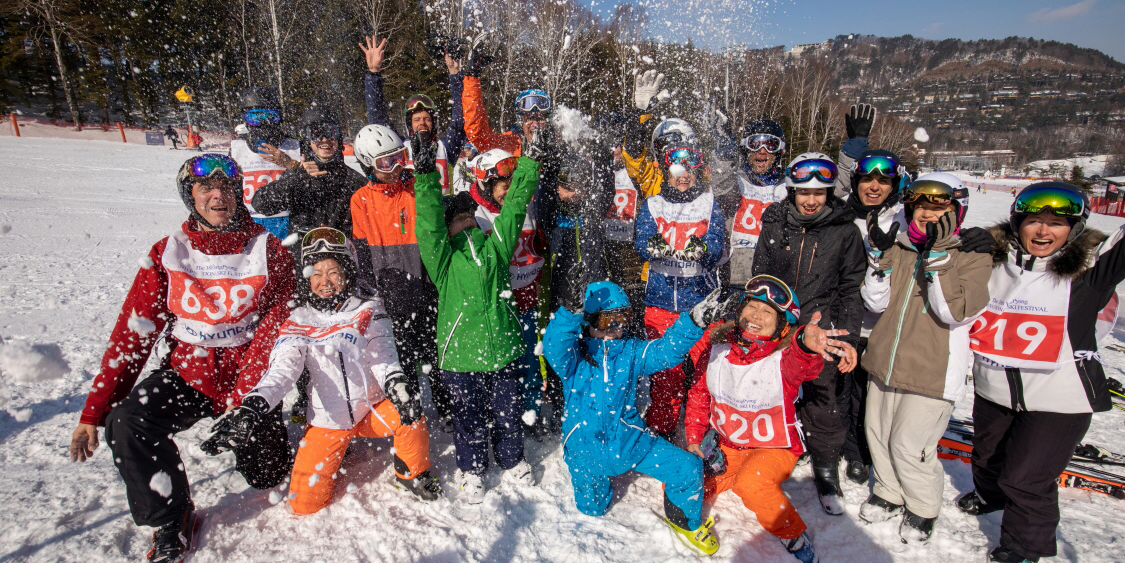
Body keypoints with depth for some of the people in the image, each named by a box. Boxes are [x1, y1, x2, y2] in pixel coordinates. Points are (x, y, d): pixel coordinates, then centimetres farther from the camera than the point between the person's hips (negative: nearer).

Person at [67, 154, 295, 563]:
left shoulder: (269, 251, -9)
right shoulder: (168, 254, -2)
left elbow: (275, 328, -13)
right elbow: (132, 333, -3)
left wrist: (244, 399, -23)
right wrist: (93, 413, -8)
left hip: (249, 376, -1)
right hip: (189, 372, 2)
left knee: (265, 475, 2)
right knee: (125, 423, -24)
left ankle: (265, 434, 40)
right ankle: (172, 520, 0)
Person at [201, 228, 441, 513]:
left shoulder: (369, 311, -4)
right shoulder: (299, 321, -2)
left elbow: (382, 358, -13)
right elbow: (282, 369, -12)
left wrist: (395, 382, -36)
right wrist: (252, 407, -32)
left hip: (372, 409, -1)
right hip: (327, 421, 1)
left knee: (411, 415, -31)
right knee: (305, 503, -3)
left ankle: (412, 473, 0)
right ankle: (340, 453, 29)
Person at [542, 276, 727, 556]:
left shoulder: (631, 351, -1)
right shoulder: (573, 354, -12)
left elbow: (666, 350, -14)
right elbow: (554, 349, -35)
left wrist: (693, 322, -32)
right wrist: (571, 311, -54)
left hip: (630, 440, 2)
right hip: (587, 446, -2)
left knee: (688, 468, -8)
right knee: (592, 508, 13)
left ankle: (684, 520, 22)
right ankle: (601, 479, 47)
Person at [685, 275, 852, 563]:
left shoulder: (785, 356, -20)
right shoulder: (715, 345, -8)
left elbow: (801, 366, -46)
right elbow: (698, 392, 5)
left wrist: (805, 345, -70)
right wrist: (693, 439, 0)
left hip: (775, 449, -5)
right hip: (725, 448, 5)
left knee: (752, 484, -35)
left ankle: (793, 535, -5)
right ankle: (736, 476, 22)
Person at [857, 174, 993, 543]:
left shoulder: (972, 254, -7)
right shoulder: (899, 248, 5)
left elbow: (957, 313, -20)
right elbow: (876, 303, 0)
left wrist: (938, 257, -27)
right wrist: (880, 256, -12)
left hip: (933, 371, -5)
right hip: (885, 361, 5)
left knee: (909, 446, 1)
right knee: (878, 434, 17)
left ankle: (923, 509, 29)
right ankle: (890, 494, 41)